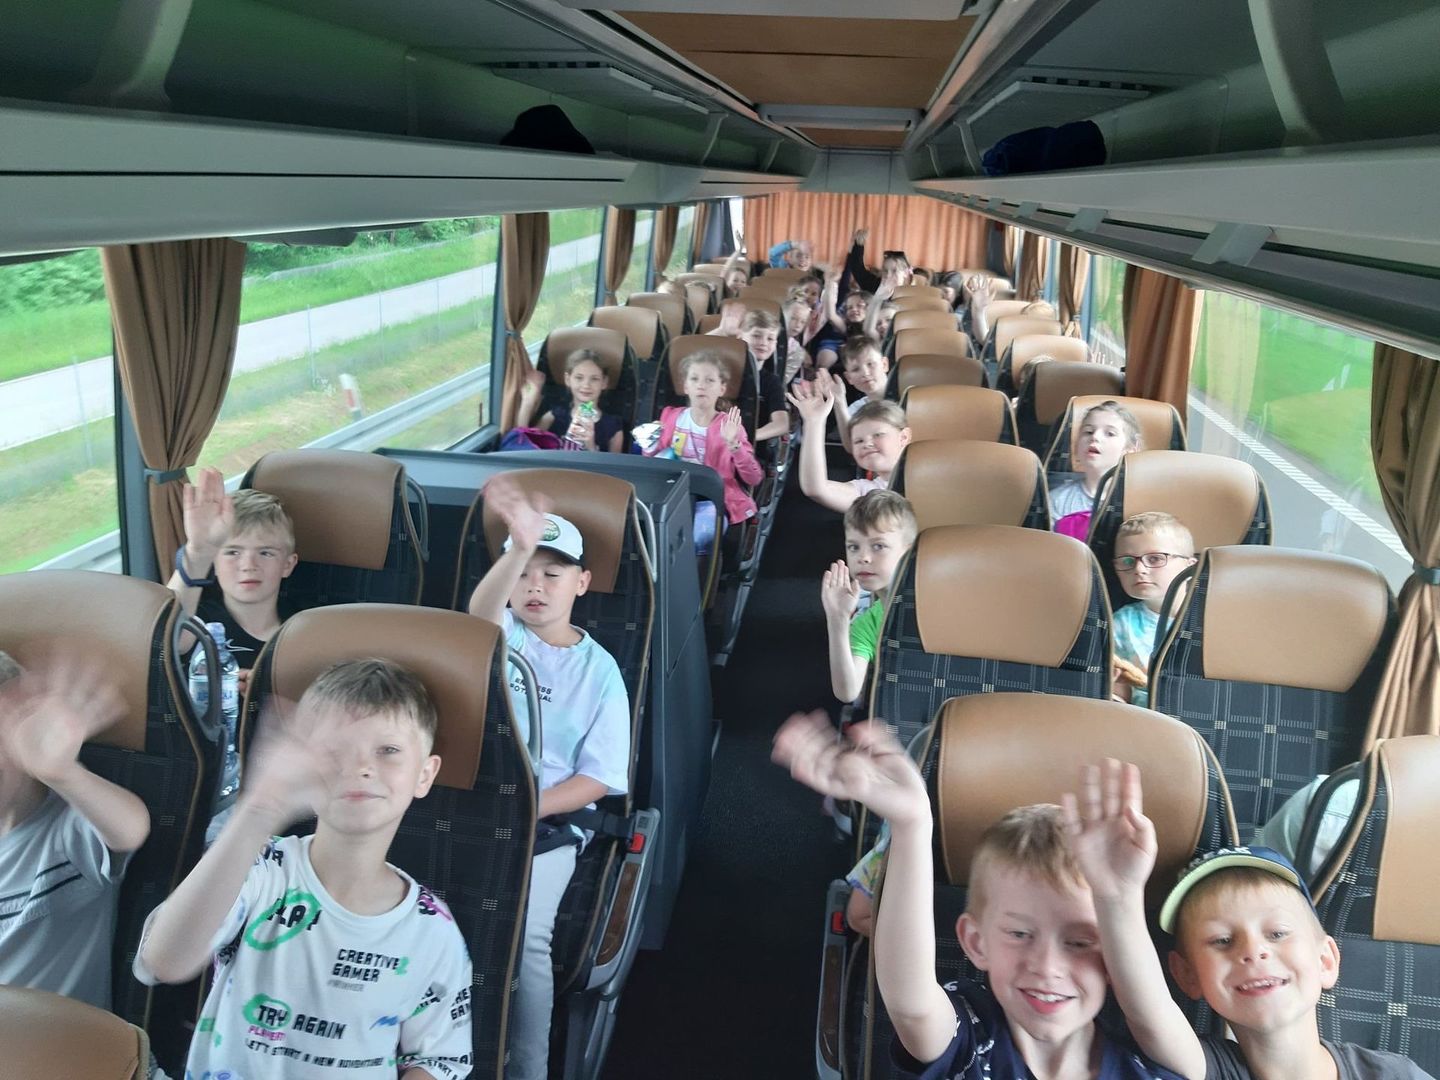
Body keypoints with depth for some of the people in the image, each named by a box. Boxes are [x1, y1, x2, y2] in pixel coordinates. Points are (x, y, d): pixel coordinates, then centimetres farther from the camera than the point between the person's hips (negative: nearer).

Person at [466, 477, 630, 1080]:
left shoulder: (599, 669, 4)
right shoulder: (502, 635, 4)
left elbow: (599, 777, -1)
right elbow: (479, 614, -24)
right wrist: (519, 546, -43)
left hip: (549, 823, -1)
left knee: (525, 935, -22)